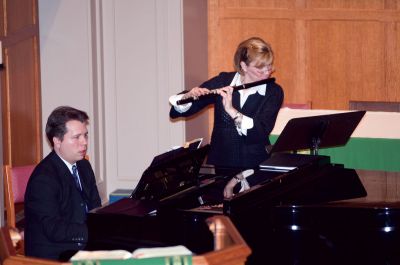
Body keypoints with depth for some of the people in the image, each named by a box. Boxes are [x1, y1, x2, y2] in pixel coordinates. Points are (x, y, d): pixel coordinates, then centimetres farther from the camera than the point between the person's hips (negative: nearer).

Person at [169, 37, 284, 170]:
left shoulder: (274, 92, -3)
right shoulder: (222, 81, 1)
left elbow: (262, 131, -17)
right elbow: (177, 111, 3)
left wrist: (231, 110, -26)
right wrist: (188, 97, -18)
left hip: (255, 166, -1)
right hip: (219, 163, 2)